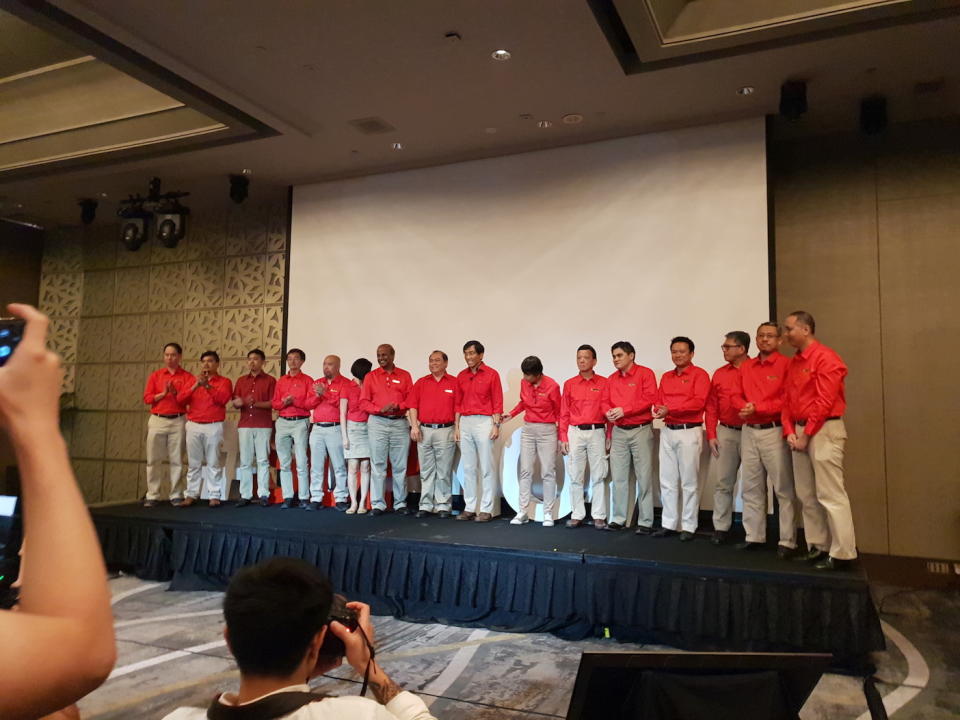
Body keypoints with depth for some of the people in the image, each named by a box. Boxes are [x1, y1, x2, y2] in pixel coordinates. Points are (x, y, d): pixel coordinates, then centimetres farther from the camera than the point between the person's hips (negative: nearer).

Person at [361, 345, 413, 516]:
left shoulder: (405, 376, 10)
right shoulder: (370, 376, 9)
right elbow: (364, 402, 4)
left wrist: (398, 406, -14)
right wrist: (381, 409, -12)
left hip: (400, 423, 1)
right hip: (378, 423, 0)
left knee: (400, 466, 3)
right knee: (378, 465, 0)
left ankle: (400, 503, 11)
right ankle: (378, 504, 5)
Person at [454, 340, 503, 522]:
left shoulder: (492, 374, -3)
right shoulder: (461, 376, 10)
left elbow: (497, 402, -5)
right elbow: (458, 403, 13)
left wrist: (496, 425, -12)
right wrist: (456, 426, 9)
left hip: (484, 422, -5)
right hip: (465, 422, 5)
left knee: (486, 468, 0)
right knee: (468, 468, 8)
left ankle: (486, 509, 6)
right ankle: (469, 508, 15)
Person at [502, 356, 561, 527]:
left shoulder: (552, 386, -13)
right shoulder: (524, 383, 1)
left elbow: (559, 412, -4)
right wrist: (511, 414, 6)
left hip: (547, 431, -4)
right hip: (528, 429, 5)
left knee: (548, 473, 1)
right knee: (525, 471, 4)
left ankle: (548, 513, 8)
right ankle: (523, 512, 9)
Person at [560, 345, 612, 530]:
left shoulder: (604, 383, 3)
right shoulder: (569, 384, 8)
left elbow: (607, 408, 0)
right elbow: (564, 413, 8)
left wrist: (609, 436, -7)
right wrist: (563, 438, 3)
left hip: (597, 432, -1)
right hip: (575, 432, 2)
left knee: (598, 476, 1)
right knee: (575, 476, 5)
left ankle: (599, 516, 8)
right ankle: (577, 515, 13)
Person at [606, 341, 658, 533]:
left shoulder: (645, 374, -4)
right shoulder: (611, 379, 13)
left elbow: (650, 399, -14)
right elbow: (606, 402, 13)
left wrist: (624, 410, -19)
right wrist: (608, 412, -10)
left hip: (641, 430, -5)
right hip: (619, 432, 5)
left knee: (644, 478, -1)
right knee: (618, 477, 7)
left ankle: (645, 522, 5)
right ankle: (618, 519, 15)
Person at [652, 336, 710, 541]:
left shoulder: (699, 374, -3)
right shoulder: (666, 377, 17)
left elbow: (699, 401, -15)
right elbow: (659, 401, 13)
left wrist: (670, 409, -19)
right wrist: (659, 409, -11)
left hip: (689, 432, -6)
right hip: (667, 431, 6)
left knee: (689, 482, -1)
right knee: (667, 480, 7)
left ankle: (688, 526, 6)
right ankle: (668, 524, 14)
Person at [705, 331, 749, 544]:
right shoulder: (719, 374, 9)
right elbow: (711, 407, 8)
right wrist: (711, 435, 3)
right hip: (725, 433, 4)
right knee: (723, 482, 5)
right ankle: (721, 528, 12)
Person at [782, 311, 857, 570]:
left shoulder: (826, 358, -11)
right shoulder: (793, 363, 15)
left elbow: (824, 402, -16)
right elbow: (787, 400, 14)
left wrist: (806, 435, -14)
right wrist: (790, 432, 1)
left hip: (824, 430, -8)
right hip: (800, 431, 9)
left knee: (830, 494, -7)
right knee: (806, 495, 10)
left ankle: (842, 553, 0)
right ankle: (818, 546, 18)